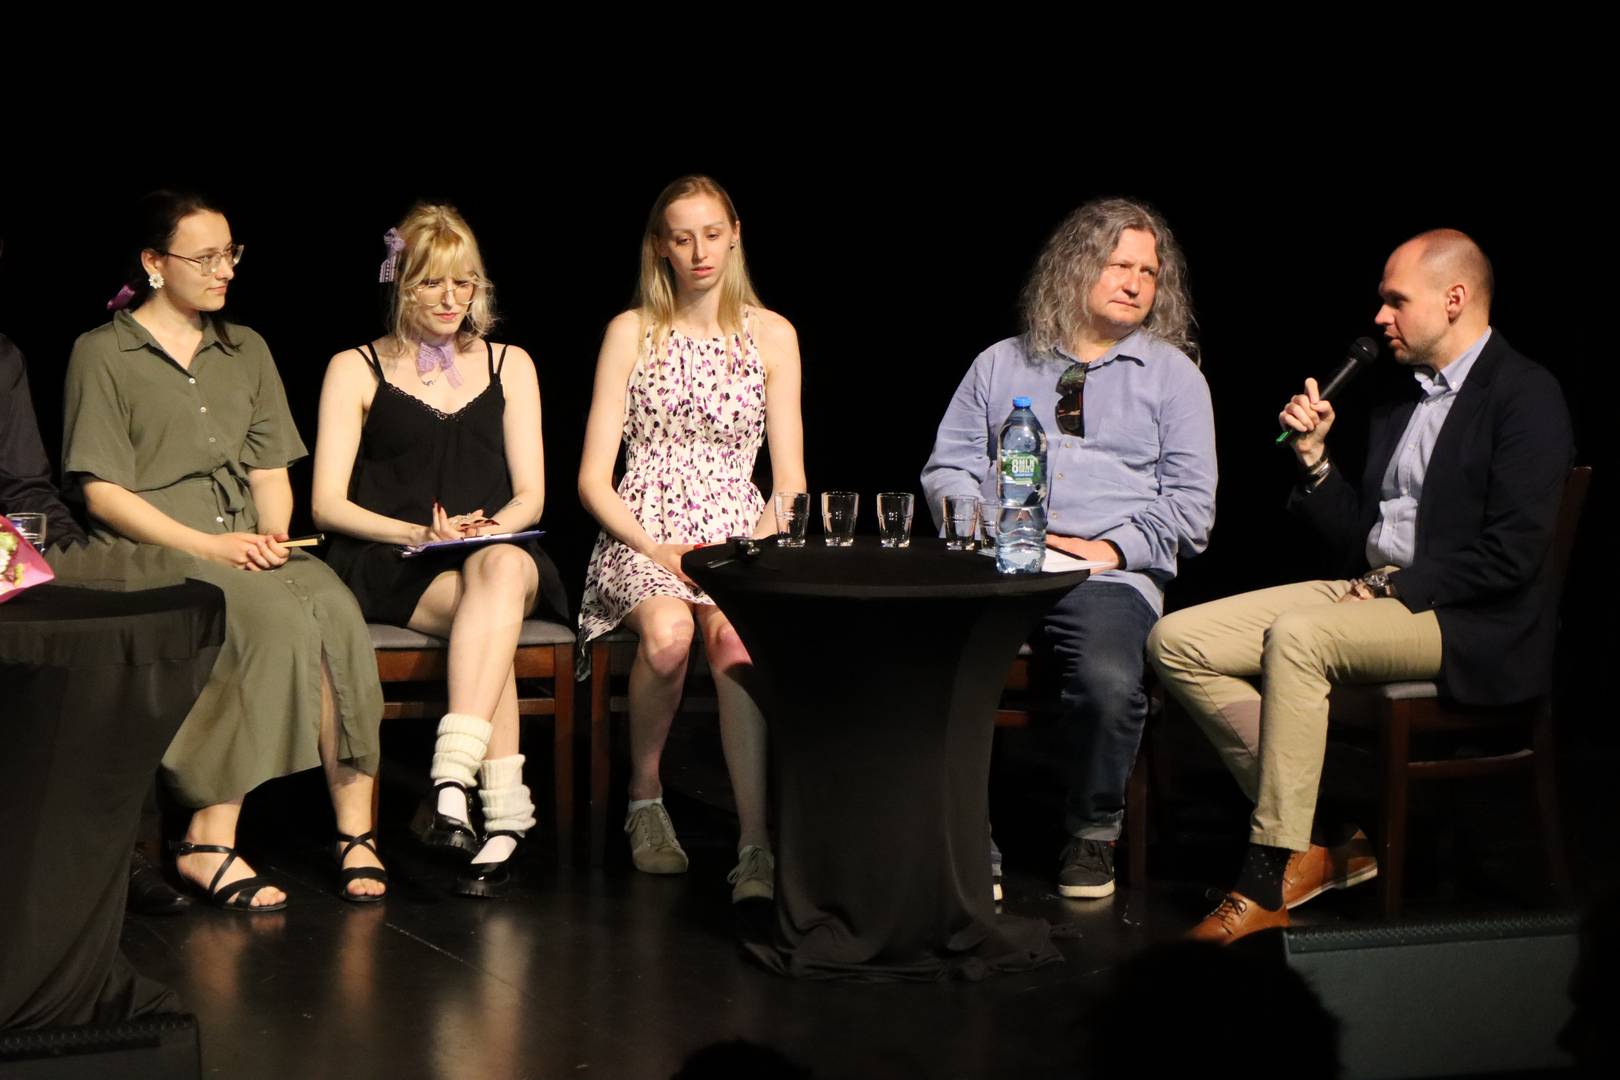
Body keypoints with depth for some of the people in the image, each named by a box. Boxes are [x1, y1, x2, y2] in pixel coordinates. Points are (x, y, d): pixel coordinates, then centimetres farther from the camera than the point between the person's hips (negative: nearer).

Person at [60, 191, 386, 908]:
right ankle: (208, 842, -32)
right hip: (148, 551, -5)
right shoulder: (103, 353, 4)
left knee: (337, 610, -29)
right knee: (283, 620, -34)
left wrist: (273, 536, -4)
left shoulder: (246, 351, 21)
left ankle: (354, 825, -28)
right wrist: (209, 546, -13)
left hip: (248, 547, 5)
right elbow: (102, 492, -3)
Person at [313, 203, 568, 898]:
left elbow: (529, 496, 12)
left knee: (503, 568, -38)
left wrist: (490, 529, -12)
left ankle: (451, 780, -51)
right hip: (388, 566, -2)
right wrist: (418, 533, -15)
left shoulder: (509, 365, 20)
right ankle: (503, 813, -44)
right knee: (488, 613, -36)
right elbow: (328, 503, 1)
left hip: (497, 554, 2)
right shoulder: (356, 370, 10)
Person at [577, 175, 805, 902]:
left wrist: (753, 552, -10)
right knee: (668, 631, -36)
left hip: (738, 539, 1)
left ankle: (755, 847, -42)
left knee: (736, 633, -35)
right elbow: (593, 477, 3)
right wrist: (655, 549, -12)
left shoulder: (771, 335, 10)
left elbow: (790, 482, 9)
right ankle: (645, 799, -10)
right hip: (640, 537, 0)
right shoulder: (632, 332, 7)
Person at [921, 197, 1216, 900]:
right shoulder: (1000, 365, 22)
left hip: (1112, 574, -1)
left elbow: (1189, 503, 8)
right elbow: (947, 467, 16)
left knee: (1108, 682, -34)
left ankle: (1092, 836, -8)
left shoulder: (1172, 375, 17)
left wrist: (1112, 547, -7)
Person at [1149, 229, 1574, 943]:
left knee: (1297, 636, -35)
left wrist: (1394, 589, -15)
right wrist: (1313, 457, 6)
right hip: (1370, 592, 9)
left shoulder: (1525, 396, -6)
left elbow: (1512, 554, -16)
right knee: (1177, 641, -8)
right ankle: (1319, 841, -10)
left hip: (1470, 626, -9)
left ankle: (1269, 880, -29)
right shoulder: (1399, 402, 21)